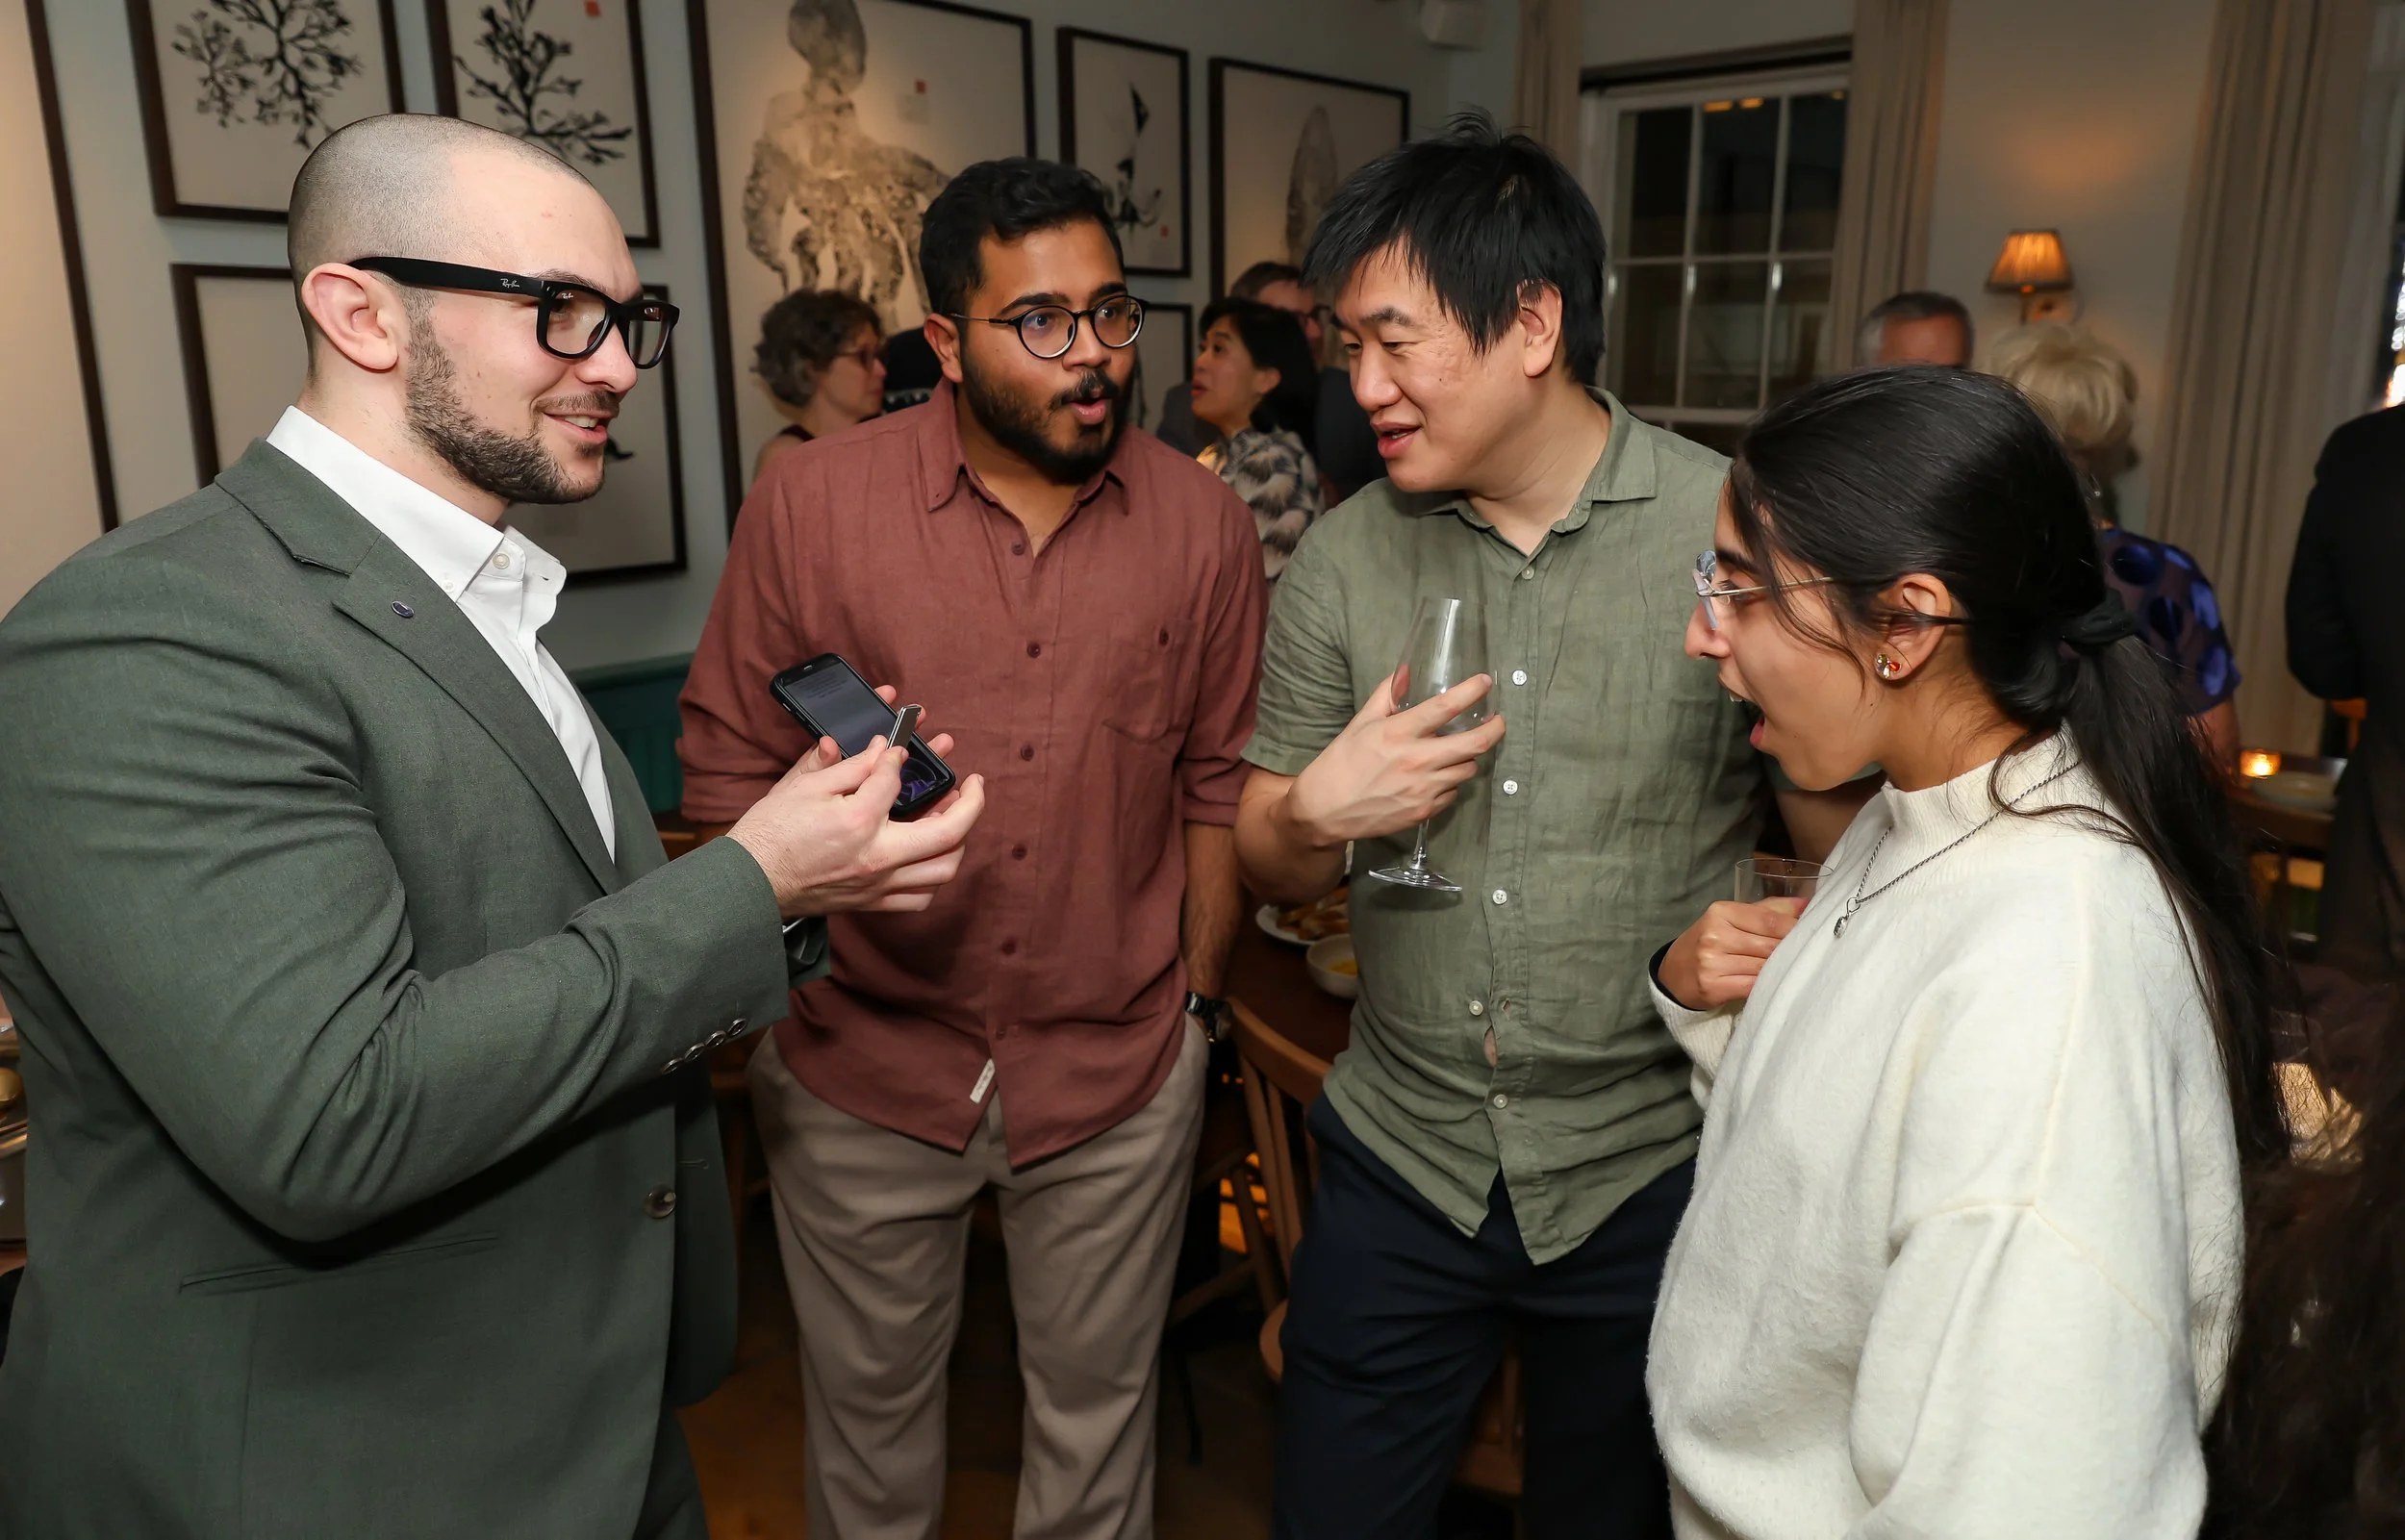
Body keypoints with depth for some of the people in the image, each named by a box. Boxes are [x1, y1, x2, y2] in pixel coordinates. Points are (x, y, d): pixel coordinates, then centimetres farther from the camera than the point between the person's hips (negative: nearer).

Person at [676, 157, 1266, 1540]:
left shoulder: (1205, 524, -4)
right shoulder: (810, 507, -9)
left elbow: (1219, 781, 3)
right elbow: (730, 768, -3)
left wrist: (1196, 1000, 5)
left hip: (1120, 1072, 1)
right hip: (865, 1067, 0)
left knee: (1098, 1406, 21)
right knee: (872, 1406, 22)